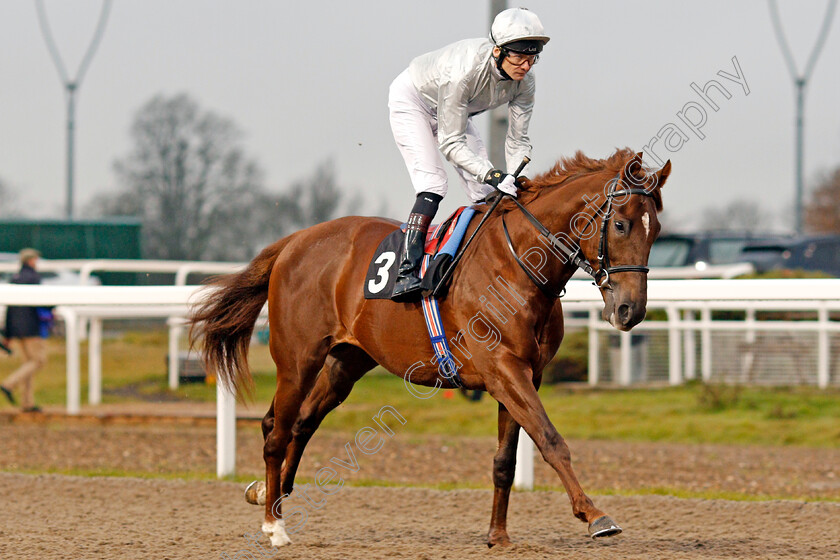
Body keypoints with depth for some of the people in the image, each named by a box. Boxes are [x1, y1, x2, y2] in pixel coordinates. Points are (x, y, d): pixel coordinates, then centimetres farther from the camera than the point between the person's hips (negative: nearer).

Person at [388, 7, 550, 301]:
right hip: (410, 100, -7)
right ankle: (407, 270, -26)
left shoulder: (524, 82, -23)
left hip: (458, 109, 7)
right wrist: (494, 175, -47)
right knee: (433, 183, -23)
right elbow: (451, 142, -37)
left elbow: (518, 140, -14)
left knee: (485, 190, -3)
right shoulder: (465, 69, -42)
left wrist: (514, 182, -31)